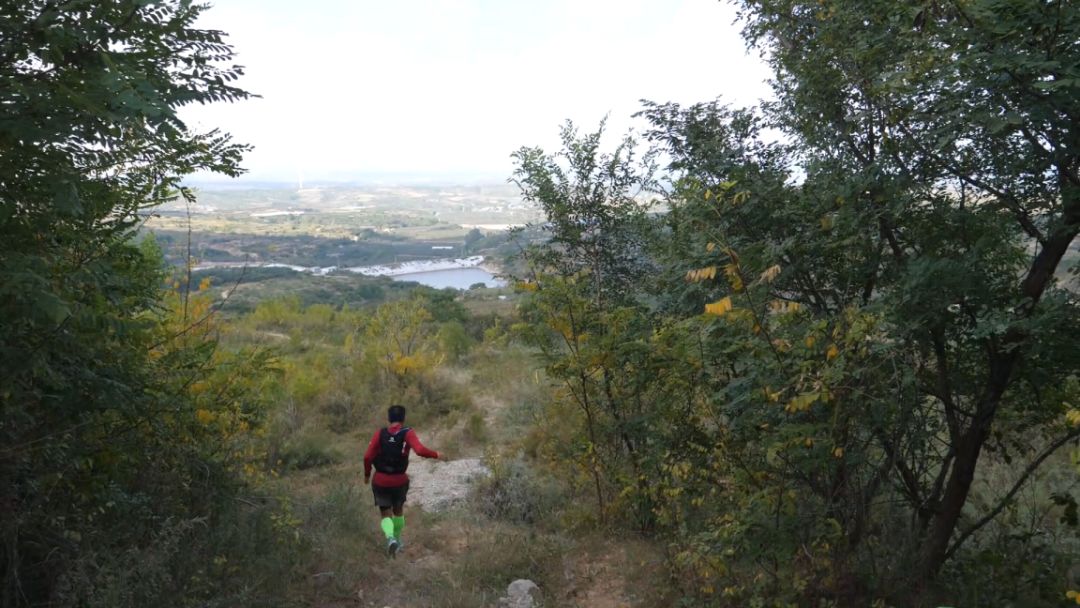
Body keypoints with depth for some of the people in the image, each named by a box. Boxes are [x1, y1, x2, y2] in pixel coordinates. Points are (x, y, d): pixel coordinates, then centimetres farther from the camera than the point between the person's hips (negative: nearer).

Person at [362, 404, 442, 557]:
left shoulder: (380, 433, -6)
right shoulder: (408, 433, -11)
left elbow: (368, 457, -11)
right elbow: (420, 450, -25)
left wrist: (367, 474, 6)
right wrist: (435, 454, -7)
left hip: (380, 481, 0)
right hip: (399, 481, 0)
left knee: (386, 516, 11)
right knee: (398, 511, 28)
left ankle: (390, 538, -17)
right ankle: (397, 541, 38)